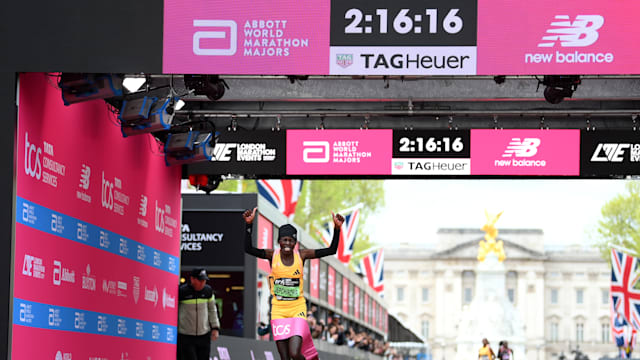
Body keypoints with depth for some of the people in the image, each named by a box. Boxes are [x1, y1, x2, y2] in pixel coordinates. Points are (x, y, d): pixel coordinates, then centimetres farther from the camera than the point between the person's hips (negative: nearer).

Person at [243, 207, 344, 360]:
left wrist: (337, 228, -19)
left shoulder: (302, 255, -3)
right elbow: (248, 249, -20)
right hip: (278, 310, 1)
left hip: (297, 309, -1)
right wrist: (249, 225, -32)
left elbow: (331, 250, -6)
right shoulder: (272, 255, -4)